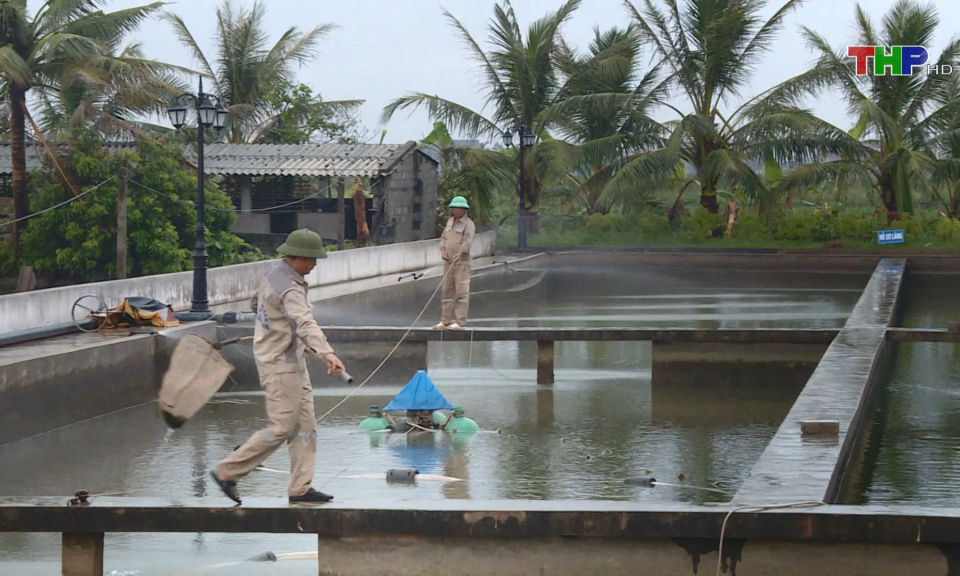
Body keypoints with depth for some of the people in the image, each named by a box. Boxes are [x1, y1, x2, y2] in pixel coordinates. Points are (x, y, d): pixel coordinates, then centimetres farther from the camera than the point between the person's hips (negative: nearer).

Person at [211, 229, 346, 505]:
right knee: (281, 428, -5)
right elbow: (305, 323, -40)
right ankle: (227, 472, 3)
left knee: (304, 426, 9)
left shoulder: (274, 275, 7)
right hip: (280, 366, -10)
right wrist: (326, 352, -54)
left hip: (293, 363, 10)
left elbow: (256, 302, 25)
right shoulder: (290, 289, -24)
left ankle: (300, 487, 10)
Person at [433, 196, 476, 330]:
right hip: (449, 261, 7)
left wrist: (460, 253, -36)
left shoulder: (469, 224, -7)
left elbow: (468, 241, -20)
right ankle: (445, 321, 8)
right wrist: (443, 251, -6)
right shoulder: (450, 221, 15)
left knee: (461, 291, -7)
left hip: (462, 261, -7)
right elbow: (444, 238, 13)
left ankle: (460, 322, -7)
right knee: (447, 291, 6)